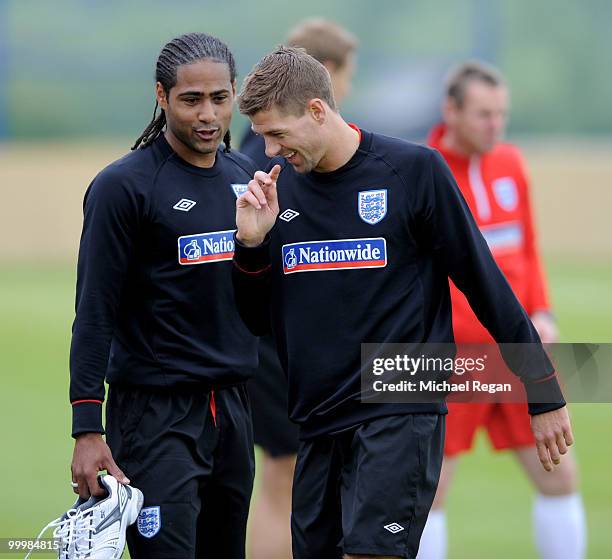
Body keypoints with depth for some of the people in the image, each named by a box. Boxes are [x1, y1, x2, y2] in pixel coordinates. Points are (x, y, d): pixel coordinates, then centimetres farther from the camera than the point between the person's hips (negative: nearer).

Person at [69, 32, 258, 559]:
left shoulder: (246, 176, 11)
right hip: (155, 414, -6)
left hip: (234, 410, 7)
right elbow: (95, 314, -11)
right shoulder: (123, 186, -8)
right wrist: (87, 429, -15)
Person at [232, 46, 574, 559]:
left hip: (400, 415, -5)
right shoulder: (277, 185, 6)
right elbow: (256, 320, 12)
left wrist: (545, 397, 2)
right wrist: (252, 242, -7)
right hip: (318, 421, 5)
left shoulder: (414, 171, -6)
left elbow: (483, 281, -1)